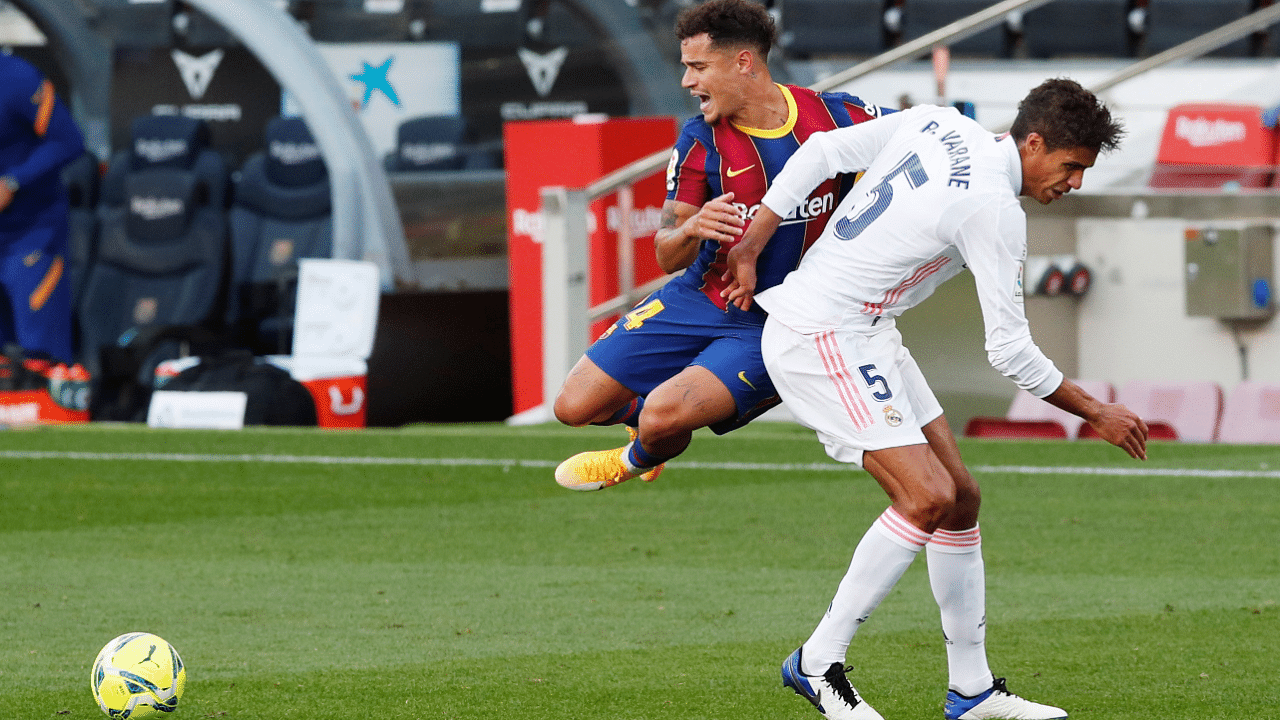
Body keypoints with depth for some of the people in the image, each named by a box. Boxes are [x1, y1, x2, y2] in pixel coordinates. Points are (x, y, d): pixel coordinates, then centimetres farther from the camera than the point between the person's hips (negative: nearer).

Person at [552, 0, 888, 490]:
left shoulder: (837, 118, -14)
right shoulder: (700, 140, -9)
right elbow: (667, 257, -7)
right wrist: (691, 229, -30)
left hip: (771, 327, -3)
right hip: (698, 299, 3)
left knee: (664, 417, -24)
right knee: (575, 407, -3)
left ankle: (641, 459, 15)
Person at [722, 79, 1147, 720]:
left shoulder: (936, 125, 4)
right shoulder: (994, 209, -20)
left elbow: (820, 152, 6)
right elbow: (1009, 350, -16)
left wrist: (750, 247, 8)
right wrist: (1095, 415, -4)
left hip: (866, 339, 10)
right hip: (823, 341, -10)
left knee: (960, 496, 7)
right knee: (928, 498, -18)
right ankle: (818, 664, -8)